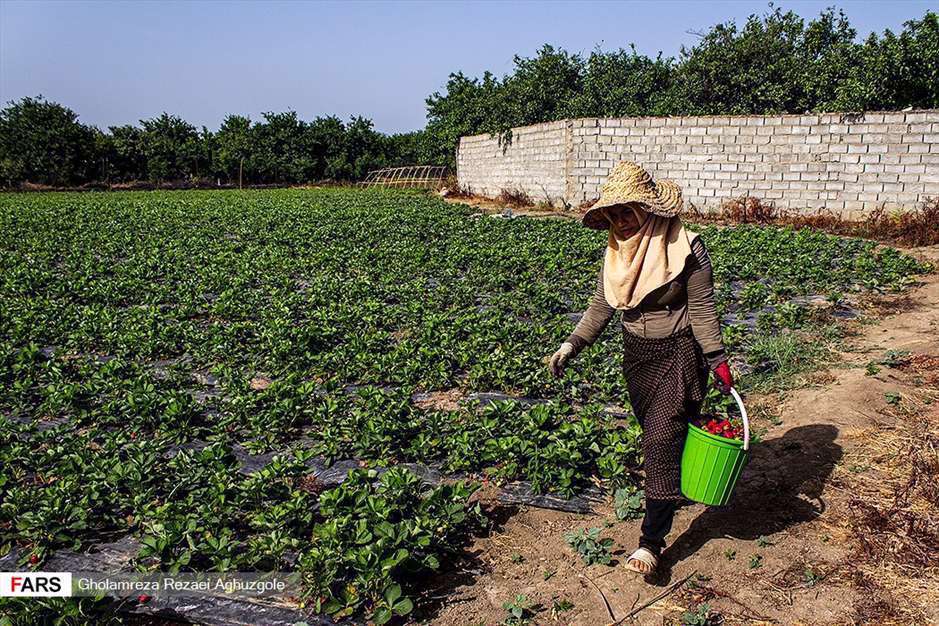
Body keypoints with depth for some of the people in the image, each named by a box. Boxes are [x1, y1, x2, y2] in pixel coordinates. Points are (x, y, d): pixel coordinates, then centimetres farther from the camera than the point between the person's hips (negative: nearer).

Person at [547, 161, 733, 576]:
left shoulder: (685, 248, -16)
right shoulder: (616, 252, 1)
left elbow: (702, 309, -13)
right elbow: (600, 307, 4)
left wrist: (717, 361, -13)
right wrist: (572, 345, -6)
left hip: (679, 354, -6)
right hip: (637, 354, 6)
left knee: (662, 440, -10)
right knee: (656, 435, 17)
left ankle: (651, 542, -5)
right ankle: (675, 490, 44)